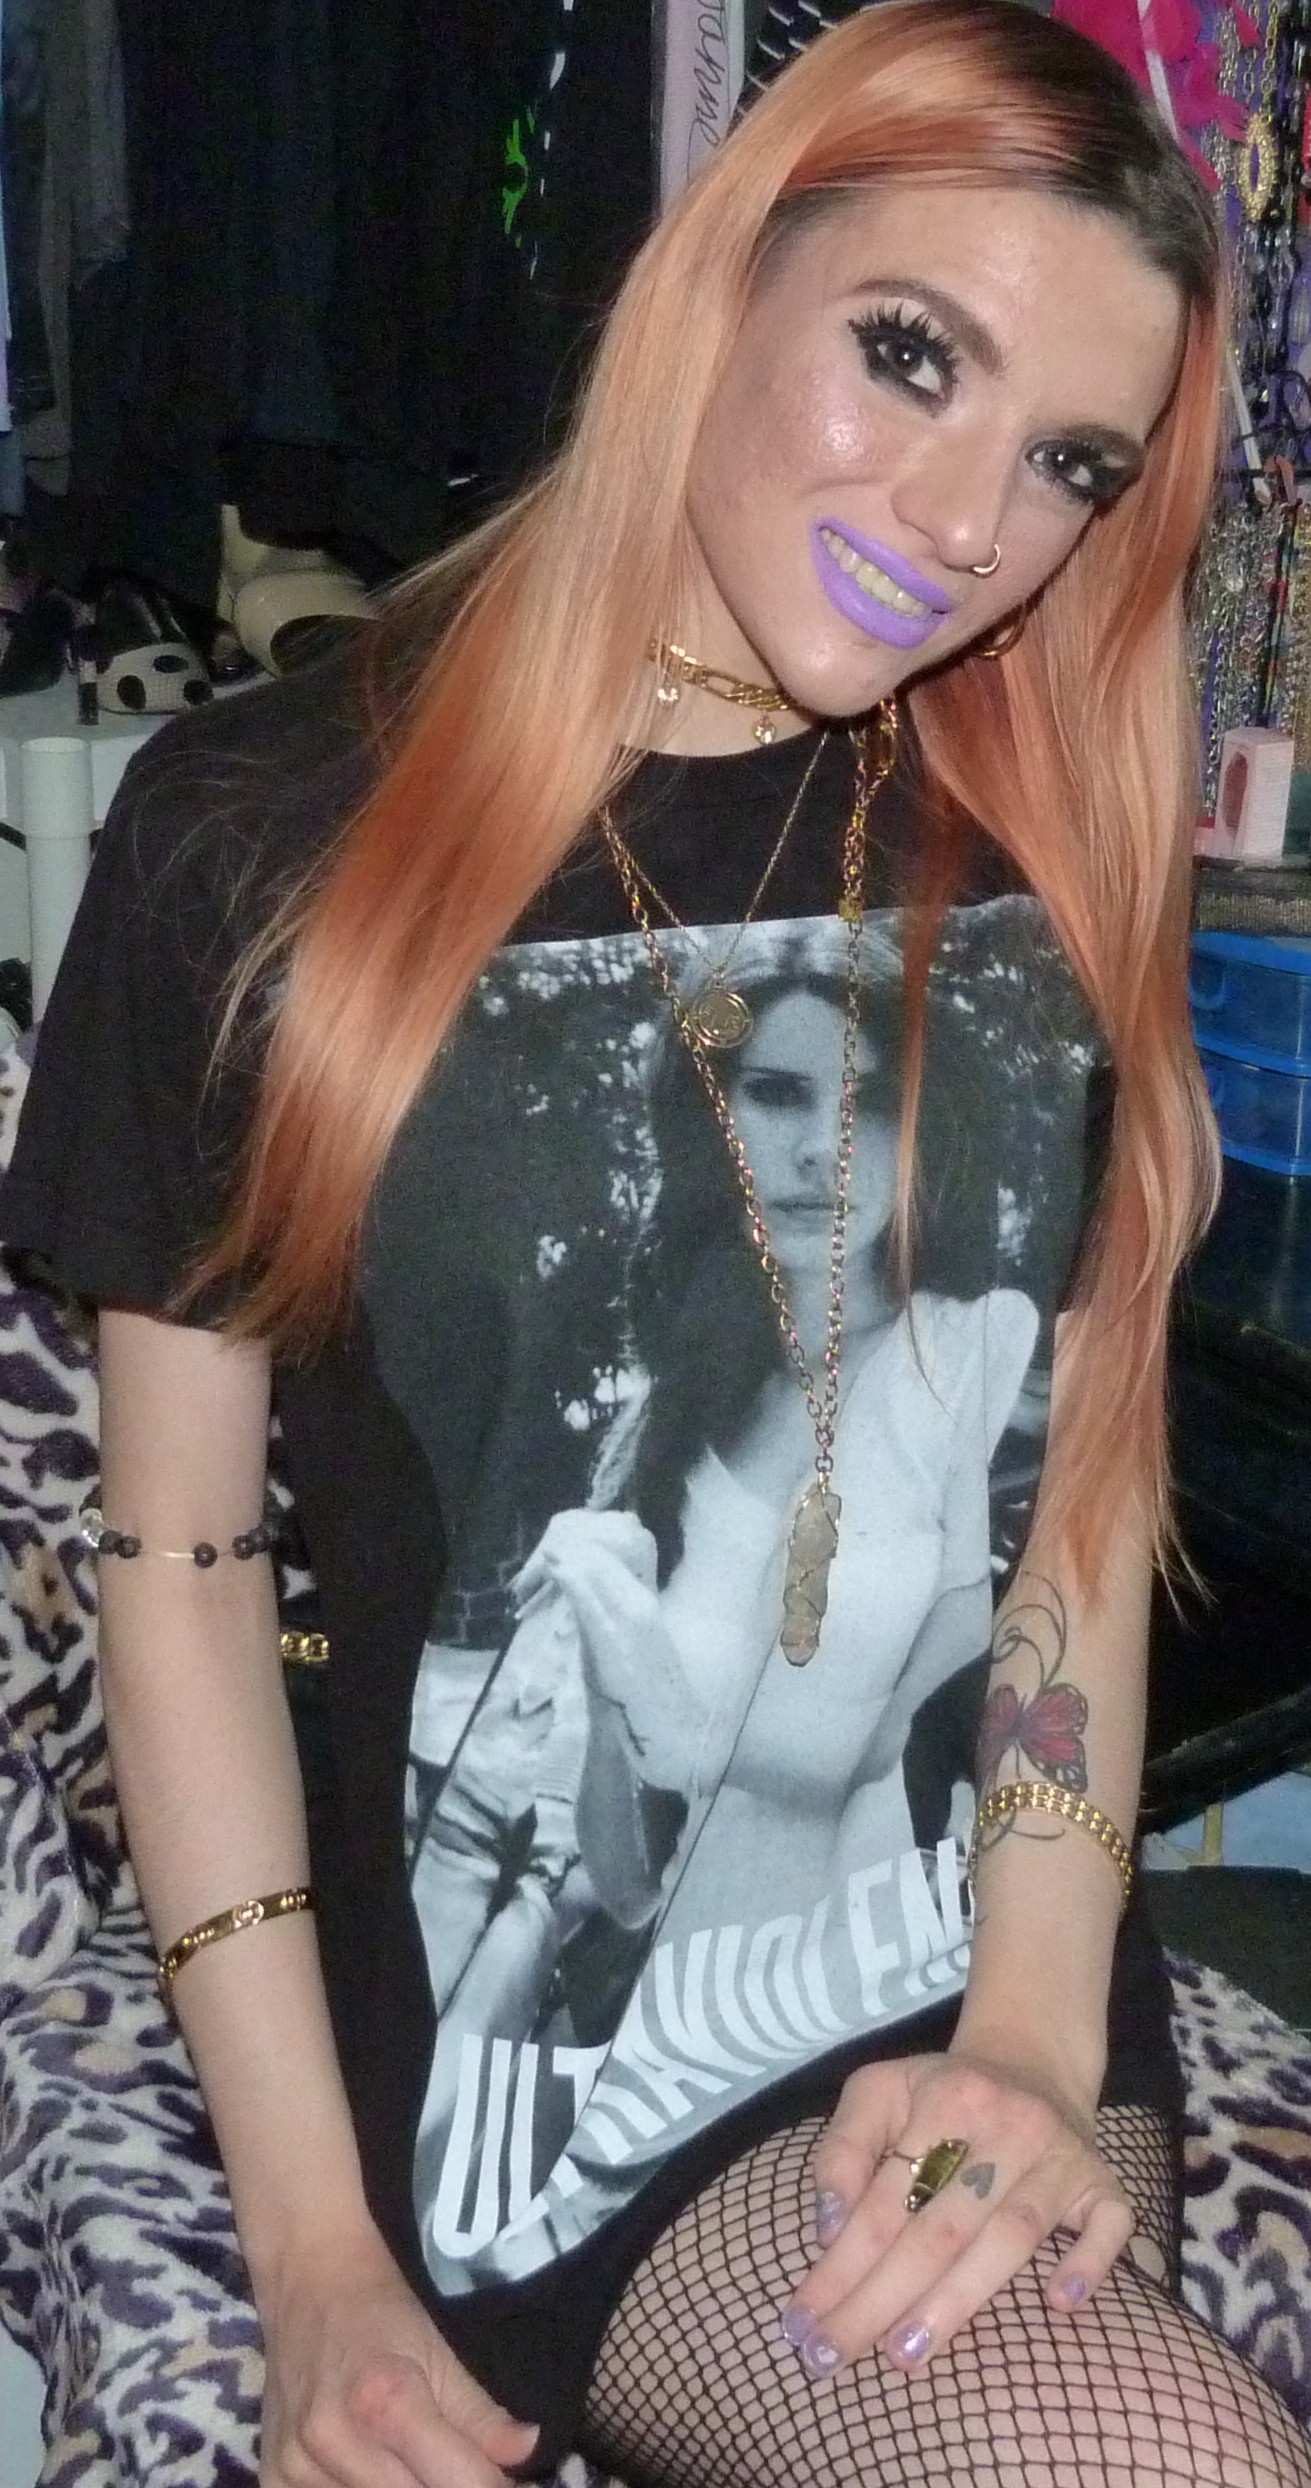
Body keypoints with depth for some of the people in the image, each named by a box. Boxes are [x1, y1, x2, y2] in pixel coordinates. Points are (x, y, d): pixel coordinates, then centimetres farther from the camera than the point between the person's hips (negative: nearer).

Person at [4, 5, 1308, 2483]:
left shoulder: (1046, 860, 5)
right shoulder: (263, 836, -5)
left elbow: (1088, 1473, 4)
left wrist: (1038, 2033, -10)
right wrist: (314, 2257, -7)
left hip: (972, 2011, 4)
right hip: (522, 2065, -3)